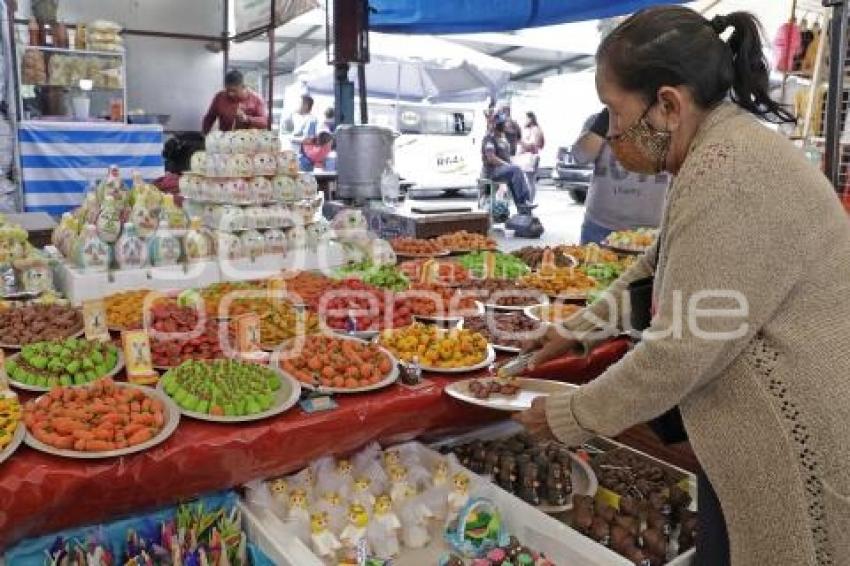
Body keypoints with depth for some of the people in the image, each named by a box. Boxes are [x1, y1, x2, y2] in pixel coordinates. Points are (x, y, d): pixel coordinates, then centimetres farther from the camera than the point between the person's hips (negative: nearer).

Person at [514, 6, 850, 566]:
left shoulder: (726, 174, -26)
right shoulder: (725, 148, 7)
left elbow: (680, 352, -25)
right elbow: (662, 267, 18)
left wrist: (568, 417, -12)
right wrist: (577, 329, 15)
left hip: (802, 451, -9)